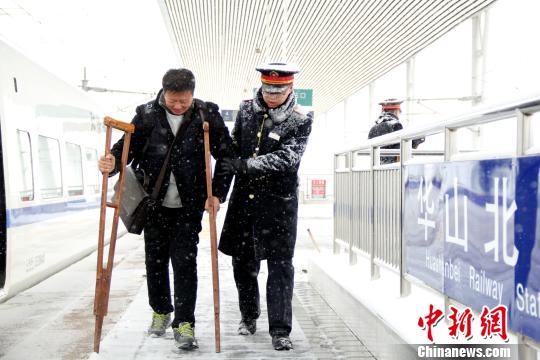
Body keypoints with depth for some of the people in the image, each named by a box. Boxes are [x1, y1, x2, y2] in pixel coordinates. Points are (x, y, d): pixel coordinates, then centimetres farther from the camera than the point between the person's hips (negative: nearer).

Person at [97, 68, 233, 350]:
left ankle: (184, 323, 7)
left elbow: (225, 155, -2)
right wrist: (111, 162, -25)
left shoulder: (207, 114, -6)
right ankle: (161, 311, 32)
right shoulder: (147, 114, -4)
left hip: (189, 204, -2)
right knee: (155, 259, 12)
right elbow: (127, 146, -2)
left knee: (184, 261, -3)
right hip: (155, 203, 2)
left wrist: (218, 193, -8)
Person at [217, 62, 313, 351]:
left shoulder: (299, 120, -7)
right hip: (243, 197, 4)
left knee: (280, 266, -1)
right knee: (243, 261, 14)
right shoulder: (246, 109, 6)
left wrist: (245, 165, -25)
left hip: (278, 202, -4)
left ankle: (280, 330, 8)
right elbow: (233, 147, 15)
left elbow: (286, 159, -19)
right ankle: (248, 316, 34)